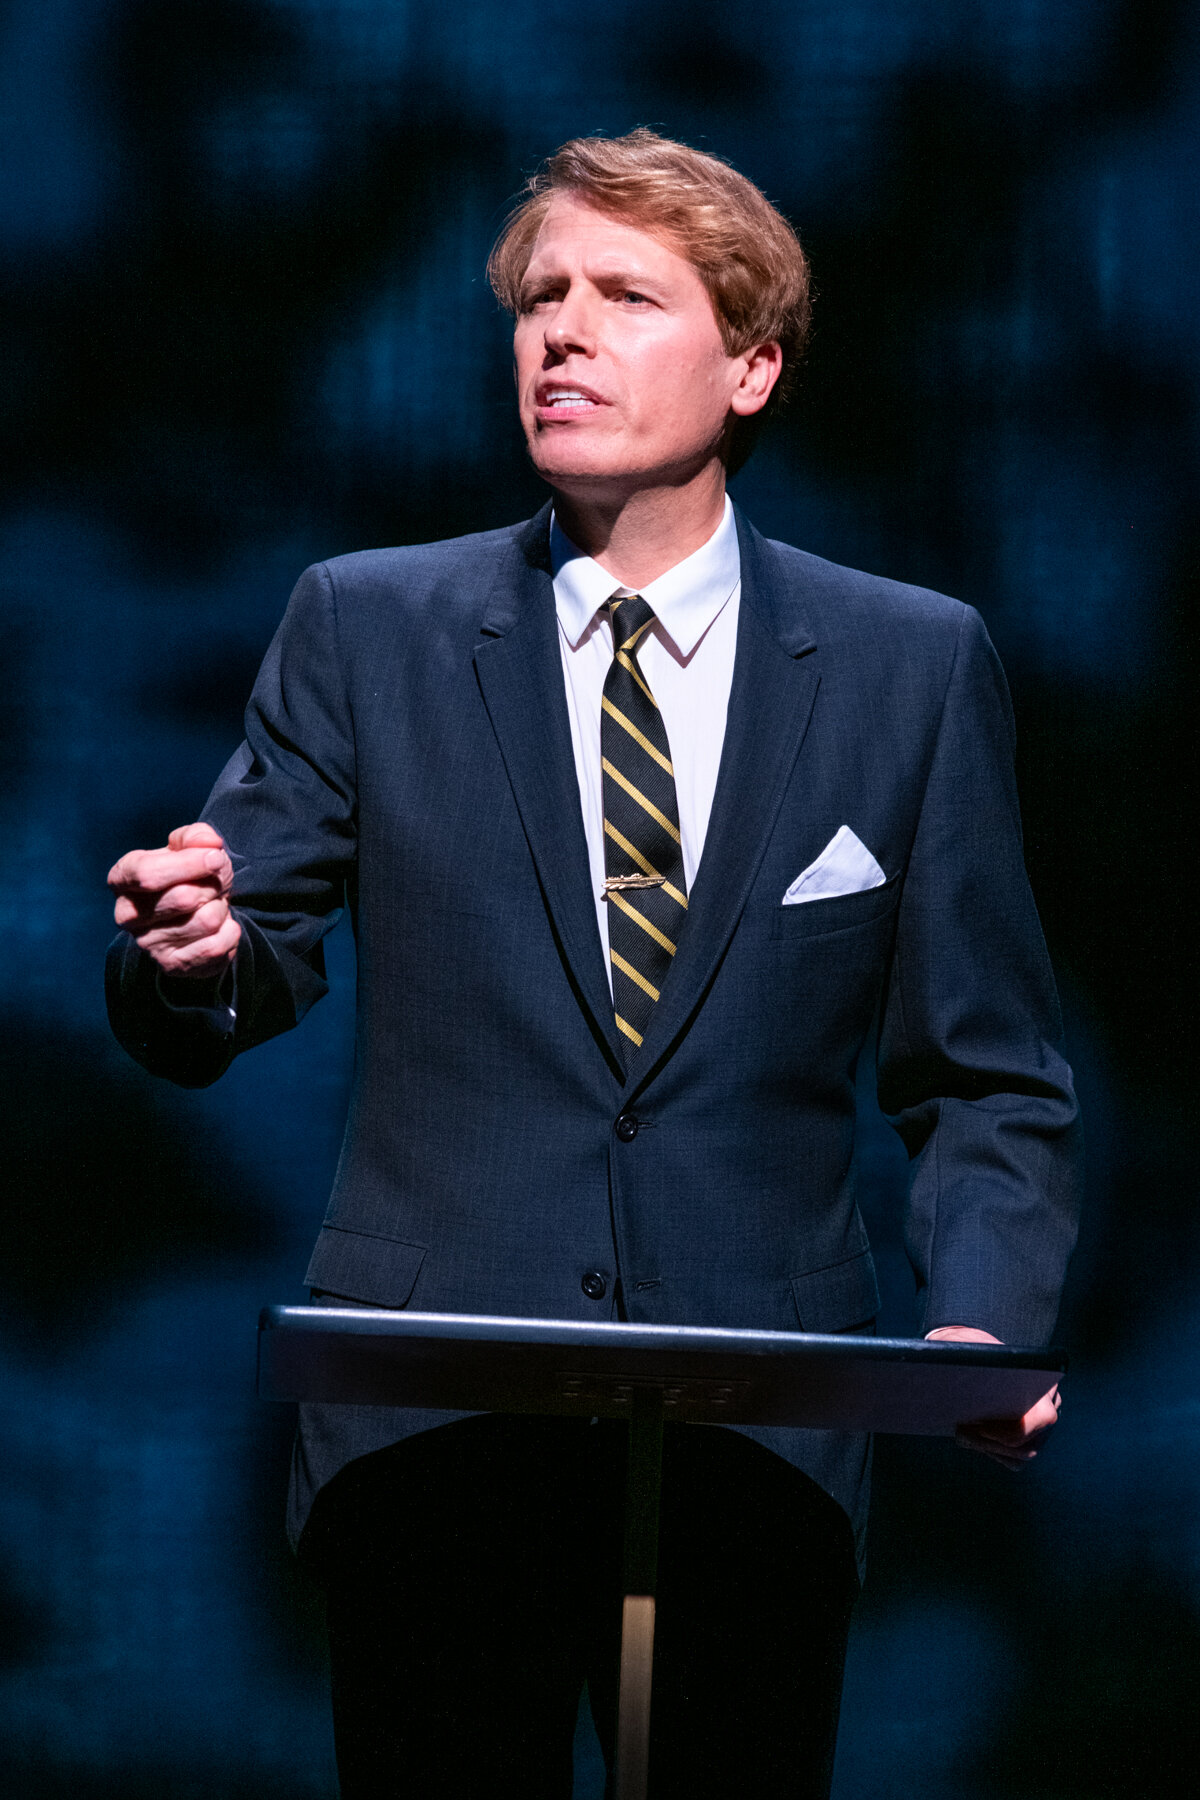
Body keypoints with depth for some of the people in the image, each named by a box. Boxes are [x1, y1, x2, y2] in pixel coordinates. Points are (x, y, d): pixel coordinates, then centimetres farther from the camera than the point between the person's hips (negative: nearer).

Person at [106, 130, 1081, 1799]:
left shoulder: (915, 666, 6)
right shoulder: (366, 629, 6)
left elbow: (988, 1077, 7)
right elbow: (214, 1011, 5)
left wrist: (988, 1317, -12)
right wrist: (197, 954, -20)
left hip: (762, 1452, 0)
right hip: (434, 1437, 0)